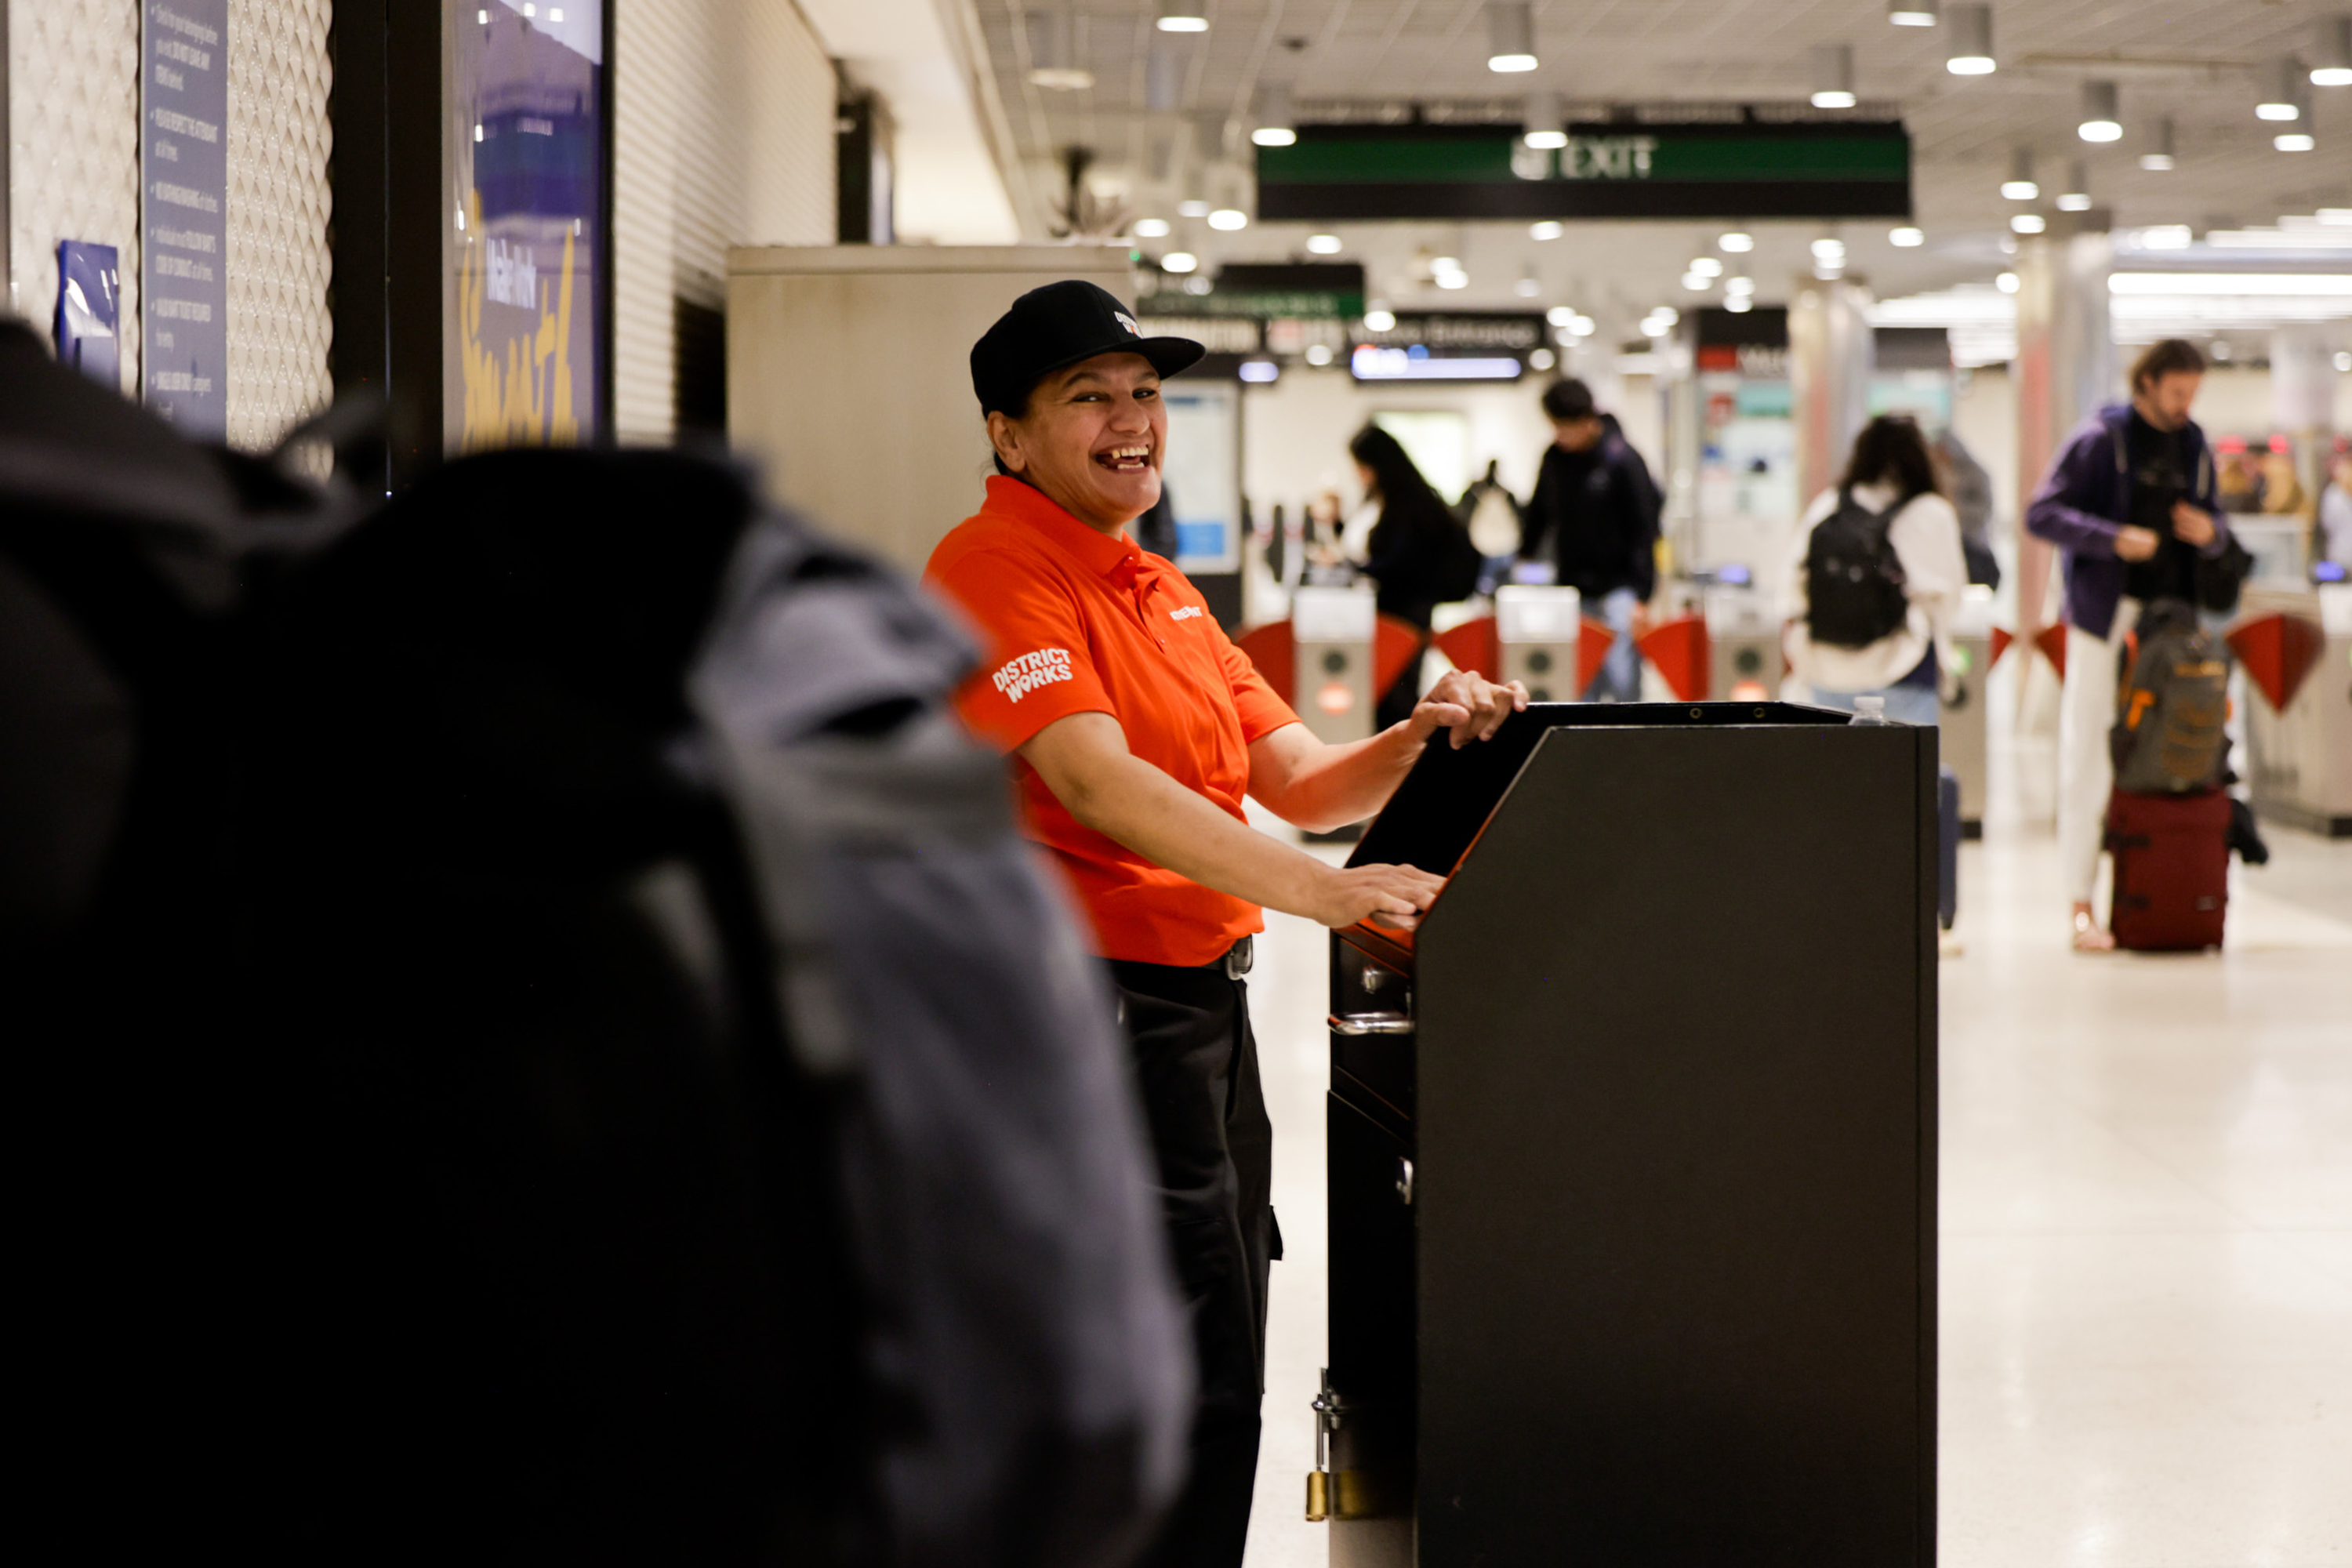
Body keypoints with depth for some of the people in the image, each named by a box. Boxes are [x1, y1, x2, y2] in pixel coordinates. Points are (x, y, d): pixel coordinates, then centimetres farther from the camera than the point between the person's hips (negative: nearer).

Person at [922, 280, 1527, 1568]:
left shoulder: (1158, 591, 19)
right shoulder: (995, 570, -13)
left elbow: (1295, 782, 17)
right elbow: (1099, 785, -26)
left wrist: (1417, 741, -4)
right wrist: (1322, 892, -34)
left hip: (1203, 1012, 10)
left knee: (1217, 1381, 14)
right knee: (1185, 1385, -10)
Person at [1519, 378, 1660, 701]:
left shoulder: (1621, 460, -10)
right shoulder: (1554, 458, 5)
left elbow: (1645, 531, -10)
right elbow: (1538, 516, 19)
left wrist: (1642, 598, -14)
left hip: (1617, 587, -5)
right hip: (1569, 588, 5)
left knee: (1621, 678, -11)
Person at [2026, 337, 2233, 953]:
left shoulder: (2194, 448, 13)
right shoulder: (2100, 439, -4)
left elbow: (2216, 521, 21)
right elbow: (2043, 514, -8)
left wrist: (2210, 532, -4)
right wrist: (2115, 538, -21)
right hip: (2106, 610, -5)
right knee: (2089, 753, -7)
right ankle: (2081, 903, -5)